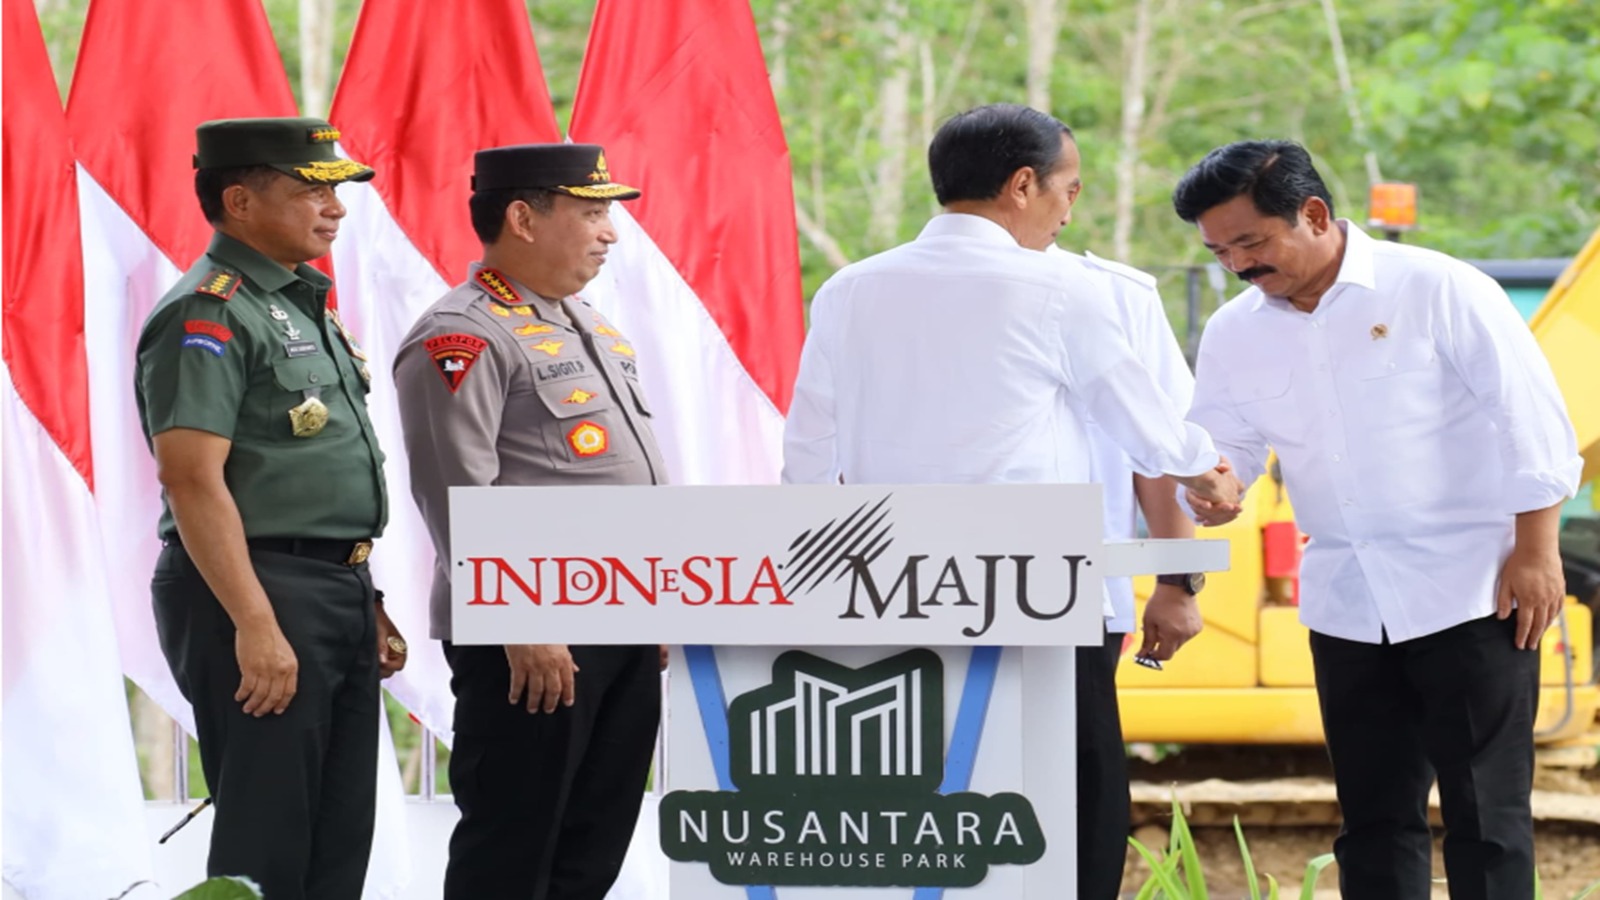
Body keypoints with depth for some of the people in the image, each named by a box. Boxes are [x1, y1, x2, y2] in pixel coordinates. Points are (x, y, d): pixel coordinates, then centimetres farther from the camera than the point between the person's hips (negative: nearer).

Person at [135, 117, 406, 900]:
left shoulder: (304, 307, 18)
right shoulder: (208, 314, -13)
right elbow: (192, 477, -21)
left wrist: (367, 605, 20)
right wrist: (254, 623, -25)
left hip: (338, 596, 10)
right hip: (255, 596, -10)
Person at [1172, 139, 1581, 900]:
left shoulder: (1435, 290, -10)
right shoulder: (1234, 336, 6)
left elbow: (1530, 420, -9)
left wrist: (1535, 550, -11)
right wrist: (1206, 491, -14)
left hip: (1470, 598, -5)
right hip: (1346, 609, 6)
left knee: (1486, 811, -3)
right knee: (1374, 818, 8)